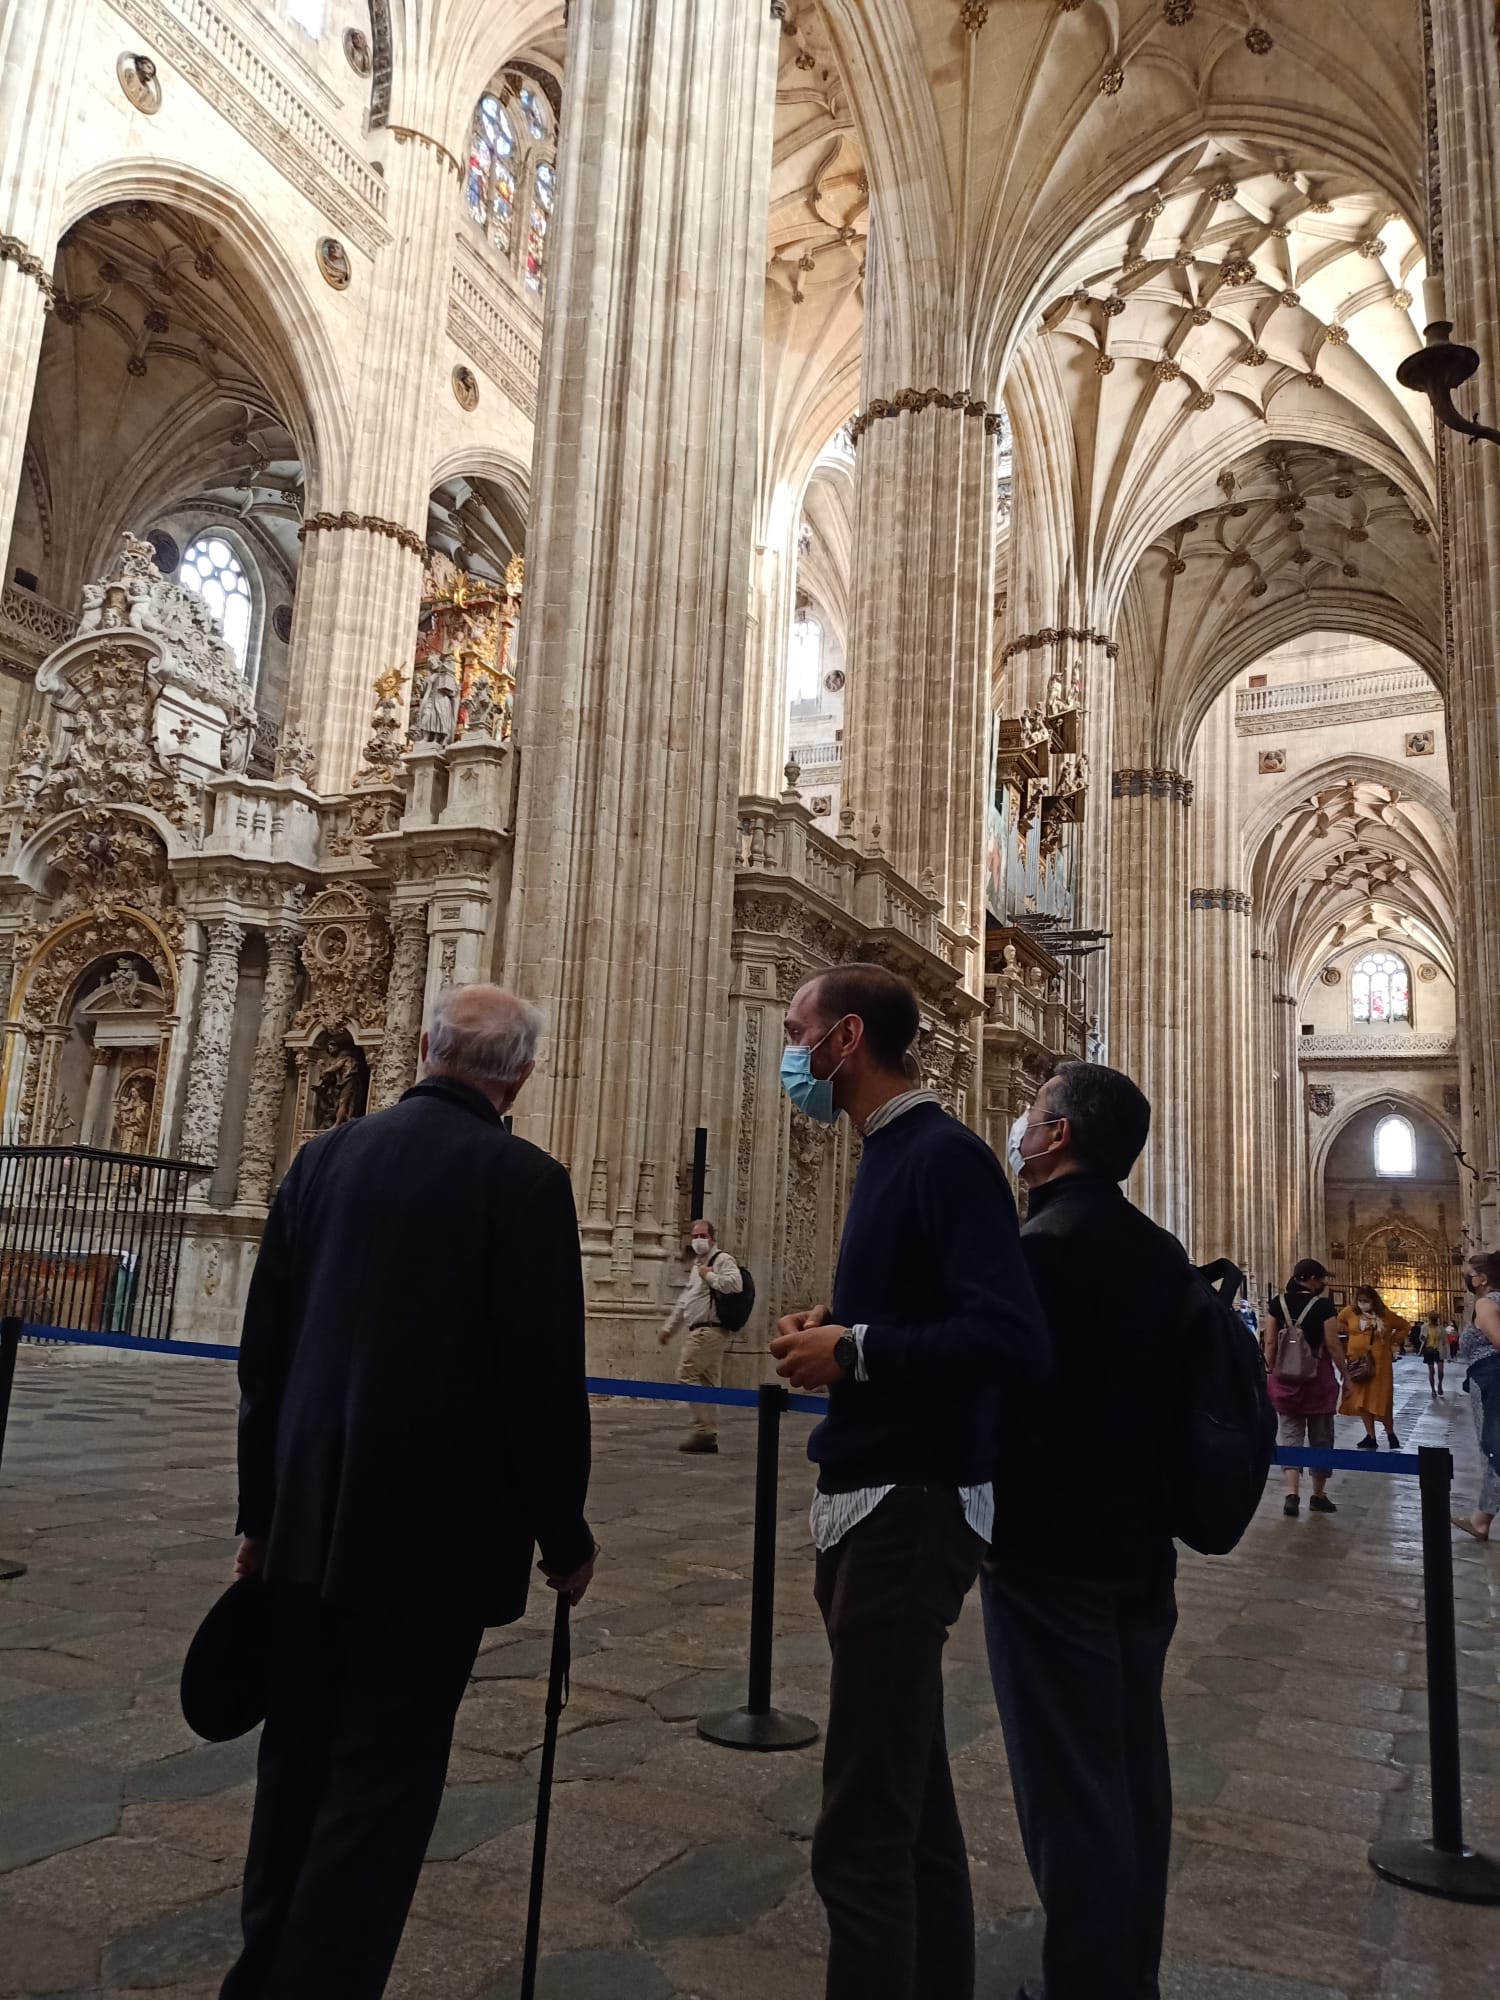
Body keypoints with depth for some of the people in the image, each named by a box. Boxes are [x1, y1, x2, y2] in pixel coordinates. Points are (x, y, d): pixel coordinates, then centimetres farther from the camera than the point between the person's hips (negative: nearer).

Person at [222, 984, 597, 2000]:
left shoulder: (325, 1155, 3)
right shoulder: (522, 1178, -15)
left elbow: (265, 1349, 7)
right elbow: (545, 1377, -15)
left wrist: (263, 1511, 17)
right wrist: (565, 1534, -2)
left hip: (310, 1521, 6)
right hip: (433, 1530, -6)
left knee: (297, 1761, 21)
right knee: (383, 1782, 7)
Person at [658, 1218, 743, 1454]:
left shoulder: (722, 1259, -6)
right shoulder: (698, 1264, 23)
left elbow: (735, 1284, -25)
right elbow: (685, 1300, 30)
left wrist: (710, 1276, -15)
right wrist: (670, 1327, 29)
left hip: (709, 1330, -9)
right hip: (701, 1330, 9)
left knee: (687, 1374, -12)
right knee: (707, 1382, 8)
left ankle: (703, 1429, -10)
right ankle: (709, 1434, 10)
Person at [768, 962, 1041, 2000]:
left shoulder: (945, 1155, -17)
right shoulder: (890, 1153, 12)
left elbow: (1011, 1342, -25)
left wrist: (853, 1352, -17)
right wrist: (837, 1323, 3)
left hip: (912, 1509, -10)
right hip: (872, 1499, 10)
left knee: (864, 1827, -3)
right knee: (910, 1796, 20)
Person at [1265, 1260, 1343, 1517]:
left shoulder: (1278, 1303, 1)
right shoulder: (1324, 1305, -9)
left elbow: (1270, 1343, 2)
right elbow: (1332, 1345, -9)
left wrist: (1271, 1373, 11)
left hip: (1285, 1379, 3)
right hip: (1318, 1378, -3)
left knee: (1290, 1436, 6)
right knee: (1320, 1438, 11)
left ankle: (1292, 1494, -8)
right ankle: (1318, 1496, 20)